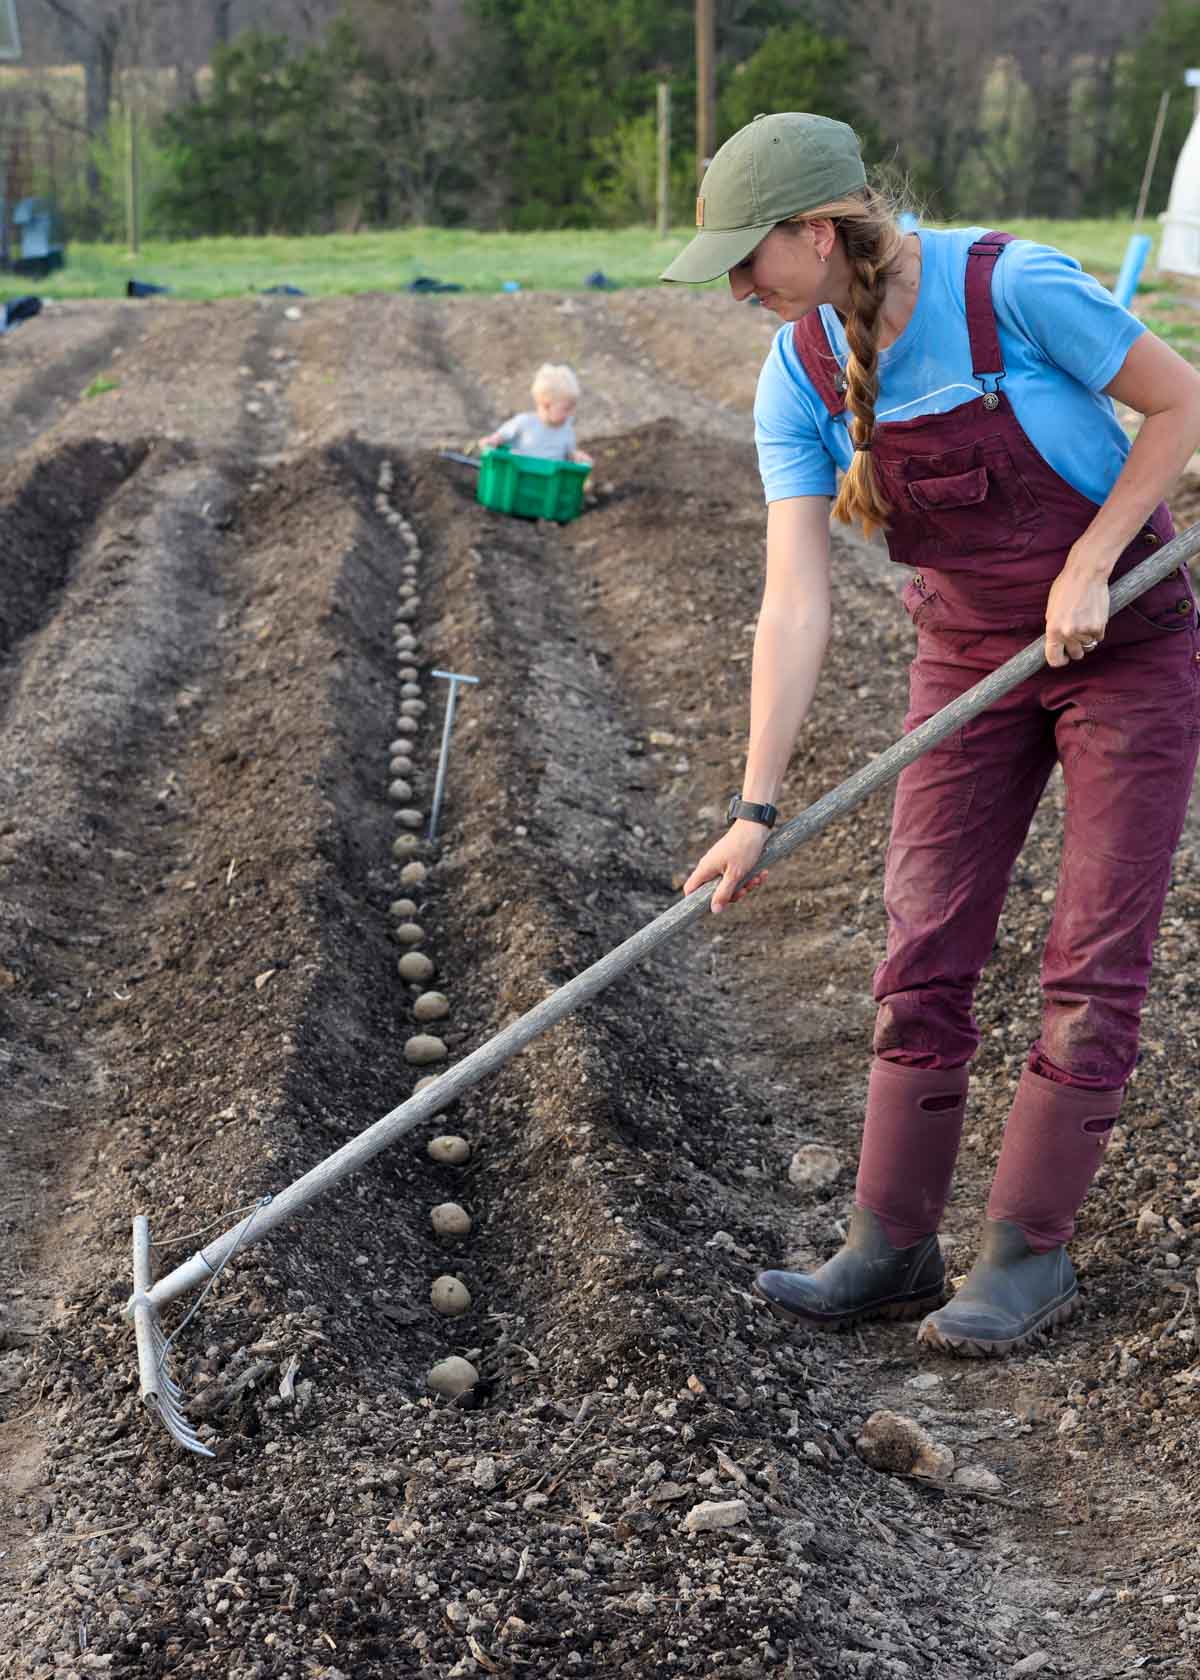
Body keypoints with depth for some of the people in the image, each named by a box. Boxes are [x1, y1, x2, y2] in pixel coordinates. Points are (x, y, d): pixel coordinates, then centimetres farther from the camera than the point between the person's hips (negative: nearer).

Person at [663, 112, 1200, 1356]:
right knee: (924, 953, 1)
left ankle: (1029, 1249, 11)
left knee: (1092, 963, -2)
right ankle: (890, 1249, 12)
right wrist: (755, 809, -19)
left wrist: (1087, 567, -17)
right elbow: (794, 603, -14)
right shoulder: (798, 377, -10)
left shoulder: (1014, 288, -23)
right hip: (969, 652, 4)